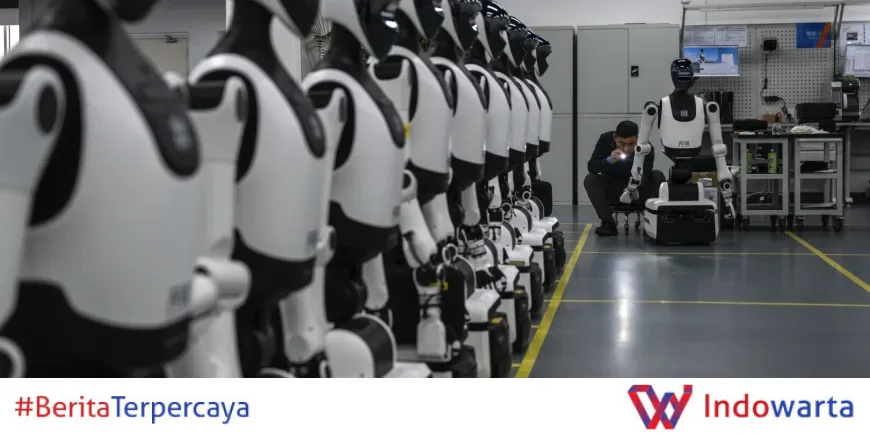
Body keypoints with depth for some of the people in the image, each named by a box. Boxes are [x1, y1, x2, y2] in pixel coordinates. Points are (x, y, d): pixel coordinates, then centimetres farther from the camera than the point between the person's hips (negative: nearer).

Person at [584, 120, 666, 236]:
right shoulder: (606, 140, -19)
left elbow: (646, 177, -30)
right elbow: (591, 167, -24)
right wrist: (609, 160, -43)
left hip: (638, 189, 0)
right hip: (612, 191, 1)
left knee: (658, 176, -25)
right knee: (590, 179, -25)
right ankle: (608, 223, -28)